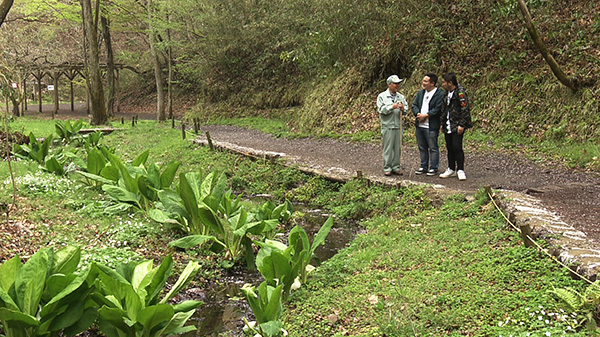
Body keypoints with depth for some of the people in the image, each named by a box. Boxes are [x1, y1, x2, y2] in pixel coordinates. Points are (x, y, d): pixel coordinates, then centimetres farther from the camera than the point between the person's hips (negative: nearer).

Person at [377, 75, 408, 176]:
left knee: (398, 147, 6)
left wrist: (403, 109, -11)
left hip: (398, 126, 4)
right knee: (388, 148, -2)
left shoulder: (401, 97, 12)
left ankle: (396, 167, 16)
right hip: (387, 127, -4)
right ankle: (387, 168, 7)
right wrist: (392, 107, -18)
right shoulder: (382, 96, 0)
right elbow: (381, 110, -8)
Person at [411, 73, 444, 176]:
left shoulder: (440, 94, -8)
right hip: (419, 125, 7)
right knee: (422, 148, 14)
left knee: (433, 148, 1)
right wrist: (418, 114, -8)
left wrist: (425, 115, -16)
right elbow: (414, 105, 11)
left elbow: (437, 109, -15)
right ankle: (423, 167, 25)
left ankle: (433, 168, 10)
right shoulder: (420, 93, 15)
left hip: (431, 127, -7)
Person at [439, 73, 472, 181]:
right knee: (449, 148, 11)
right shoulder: (447, 93, 15)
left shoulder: (460, 92, -12)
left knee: (457, 147, -9)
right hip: (448, 126, 8)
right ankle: (451, 170, 20)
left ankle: (460, 170, -1)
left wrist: (461, 125, -19)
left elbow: (464, 110, -15)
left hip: (457, 126, -8)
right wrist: (443, 123, 19)